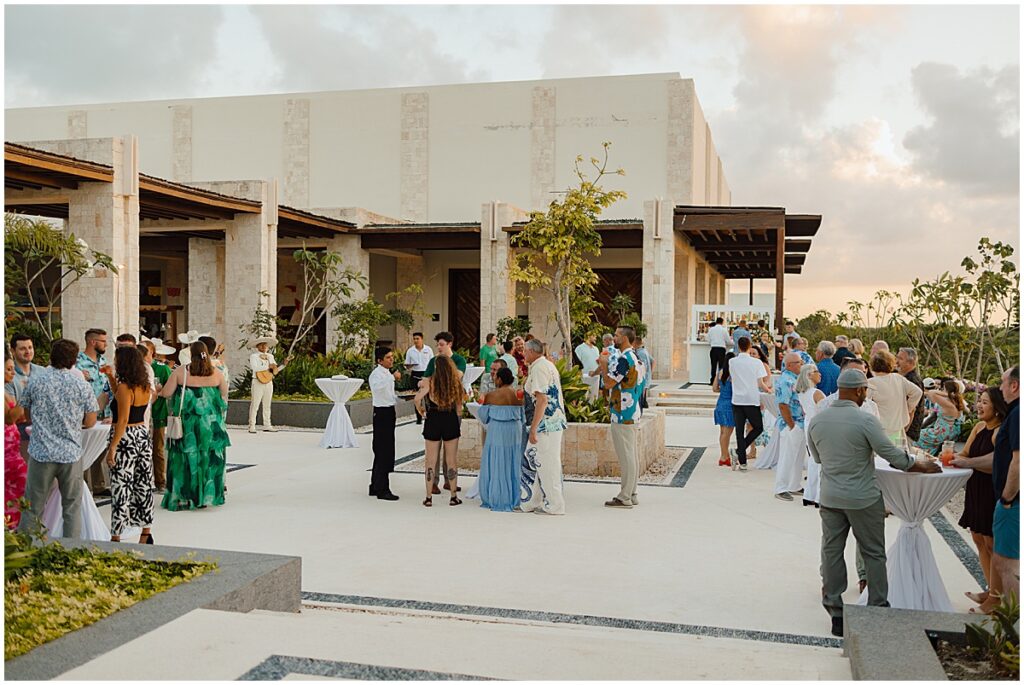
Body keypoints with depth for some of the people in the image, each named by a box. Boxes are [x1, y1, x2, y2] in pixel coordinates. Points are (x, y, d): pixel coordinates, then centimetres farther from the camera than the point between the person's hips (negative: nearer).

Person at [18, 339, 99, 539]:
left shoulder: (35, 380, -1)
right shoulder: (81, 385, -4)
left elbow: (26, 411, 12)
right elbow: (90, 421, 1)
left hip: (41, 453, 1)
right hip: (71, 454, 0)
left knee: (33, 507, 10)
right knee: (72, 507, 10)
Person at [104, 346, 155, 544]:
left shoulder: (124, 387, -15)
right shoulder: (145, 387, 7)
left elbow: (123, 420, -19)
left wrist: (112, 447, -17)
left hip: (126, 439, -8)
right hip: (143, 435, 8)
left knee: (121, 487, -3)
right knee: (143, 485, 13)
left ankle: (116, 536, 2)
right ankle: (146, 533, 19)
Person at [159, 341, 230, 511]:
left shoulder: (180, 371, -8)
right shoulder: (216, 373, -3)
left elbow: (166, 393, -6)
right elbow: (224, 395, 7)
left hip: (187, 423, -1)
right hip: (211, 424, 1)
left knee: (186, 459, 7)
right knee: (208, 458, 10)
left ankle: (183, 497, 11)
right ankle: (208, 495, 14)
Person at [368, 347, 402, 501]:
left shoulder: (388, 373, 17)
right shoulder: (376, 374, -13)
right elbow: (377, 387, -37)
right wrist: (393, 377, -40)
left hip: (389, 411, 10)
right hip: (382, 413, -10)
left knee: (382, 452, 14)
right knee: (384, 452, -8)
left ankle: (375, 487, 23)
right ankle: (382, 490, -4)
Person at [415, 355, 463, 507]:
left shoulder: (430, 381, -9)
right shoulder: (456, 382, -3)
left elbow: (418, 398, -20)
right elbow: (459, 407, 3)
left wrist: (420, 410, -1)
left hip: (433, 421, -1)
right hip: (451, 421, 1)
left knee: (431, 460, 7)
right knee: (452, 460, 10)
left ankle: (428, 497, 8)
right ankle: (453, 496, 14)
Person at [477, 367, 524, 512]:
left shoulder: (491, 395, -8)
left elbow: (483, 416, 2)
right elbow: (522, 416, 11)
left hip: (497, 432, -4)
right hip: (515, 432, 4)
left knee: (496, 464, 4)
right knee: (513, 464, 12)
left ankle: (497, 501, 7)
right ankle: (513, 499, 16)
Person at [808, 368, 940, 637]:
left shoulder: (817, 420, -2)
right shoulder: (865, 421, -17)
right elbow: (893, 455, -12)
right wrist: (923, 467, 4)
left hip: (830, 498, 4)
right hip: (863, 498, -4)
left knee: (832, 553, 10)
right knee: (873, 554, 11)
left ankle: (835, 612, 14)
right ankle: (879, 609, 18)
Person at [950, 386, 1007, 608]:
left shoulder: (1002, 432, -18)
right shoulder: (979, 427, 8)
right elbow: (965, 454, 11)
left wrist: (968, 463, -25)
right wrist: (953, 458, -9)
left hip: (993, 492, -8)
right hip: (975, 490, 8)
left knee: (991, 544, 1)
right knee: (978, 540, 13)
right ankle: (990, 590, 23)